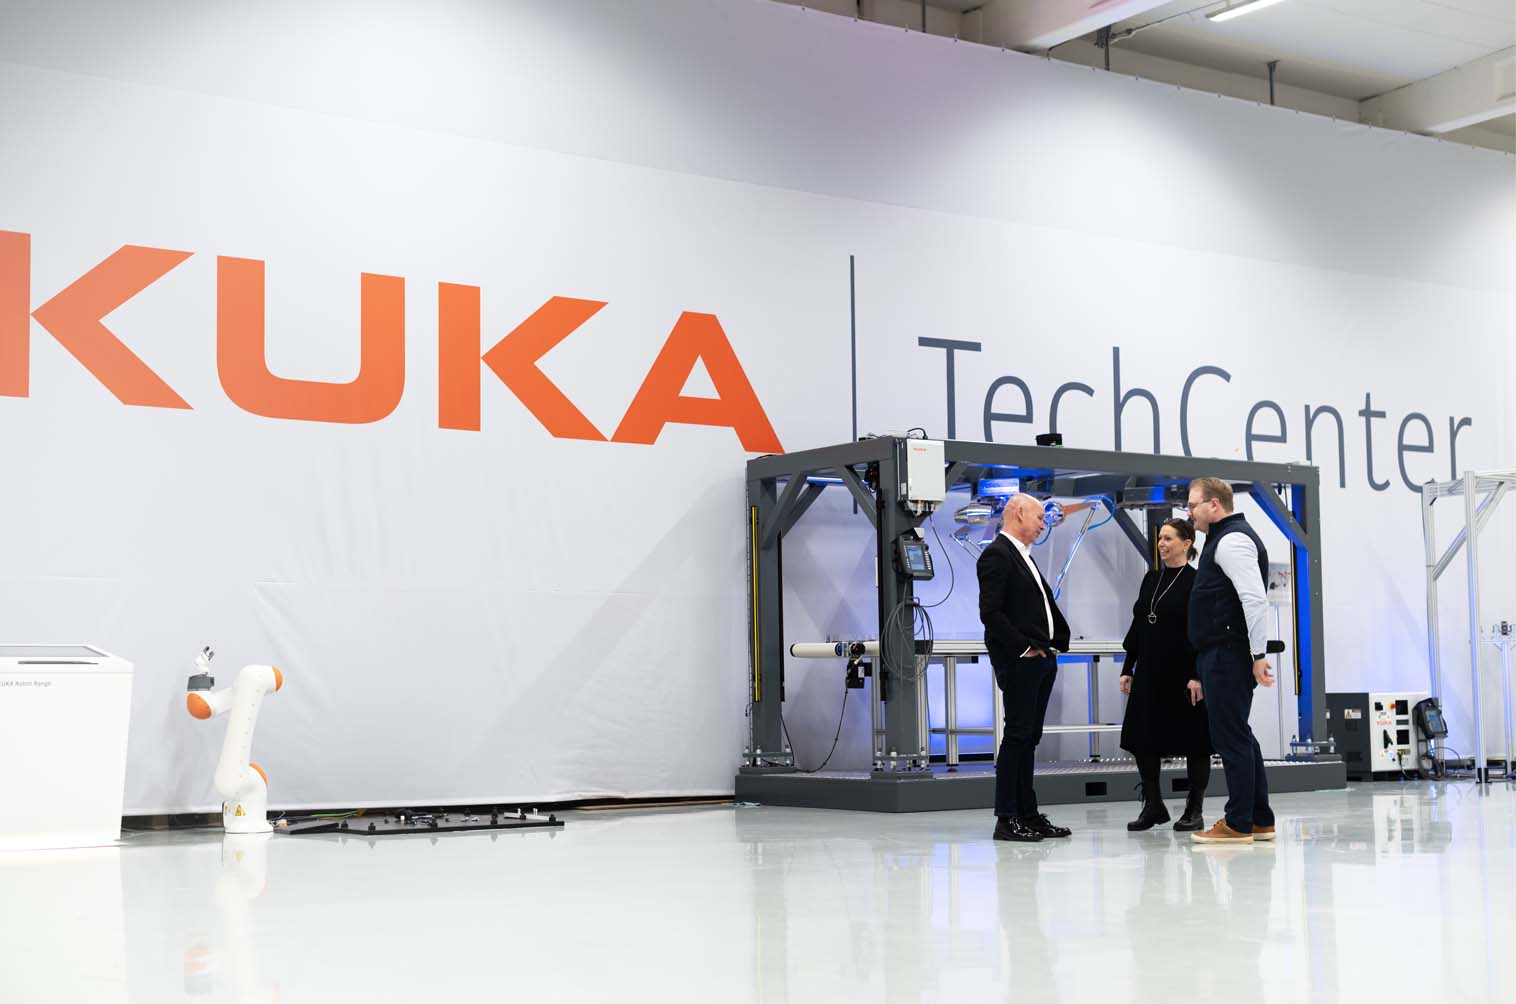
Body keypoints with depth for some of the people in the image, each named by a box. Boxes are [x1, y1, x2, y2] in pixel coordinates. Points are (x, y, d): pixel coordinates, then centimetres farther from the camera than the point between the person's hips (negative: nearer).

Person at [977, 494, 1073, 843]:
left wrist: (1059, 641, 11)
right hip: (1018, 663, -9)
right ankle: (1006, 819, -4)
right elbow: (991, 612, -18)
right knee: (1017, 736, -7)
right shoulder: (997, 555, -11)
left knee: (1029, 738, 11)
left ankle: (1028, 814, 15)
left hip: (1042, 660, 9)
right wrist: (1023, 648, -16)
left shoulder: (1023, 556, 19)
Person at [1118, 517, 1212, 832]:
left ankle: (1194, 810, 13)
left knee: (1194, 741, 3)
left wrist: (1197, 675, -18)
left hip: (1184, 673, -6)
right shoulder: (1151, 579, 12)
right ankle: (1153, 805, 19)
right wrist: (1128, 669, 12)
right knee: (1142, 738, 6)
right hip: (1150, 673, 6)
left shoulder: (1197, 581, -8)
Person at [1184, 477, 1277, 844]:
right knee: (1238, 735, 13)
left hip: (1228, 655, -11)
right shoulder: (1226, 537, 20)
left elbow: (1256, 599, -22)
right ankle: (1260, 820, 19)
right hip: (1224, 654, 11)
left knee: (1231, 736, -7)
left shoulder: (1232, 540, -13)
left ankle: (1238, 824, -3)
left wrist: (1259, 655, -23)